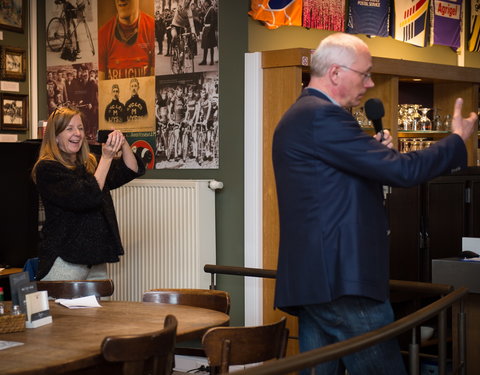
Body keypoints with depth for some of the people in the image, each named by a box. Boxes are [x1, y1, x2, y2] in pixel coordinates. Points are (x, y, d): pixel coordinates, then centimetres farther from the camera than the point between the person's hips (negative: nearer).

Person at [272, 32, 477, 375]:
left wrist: (375, 151, 8)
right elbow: (402, 170, -17)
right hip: (343, 281, -10)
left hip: (312, 279, 10)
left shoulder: (298, 116, 19)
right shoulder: (323, 115, -14)